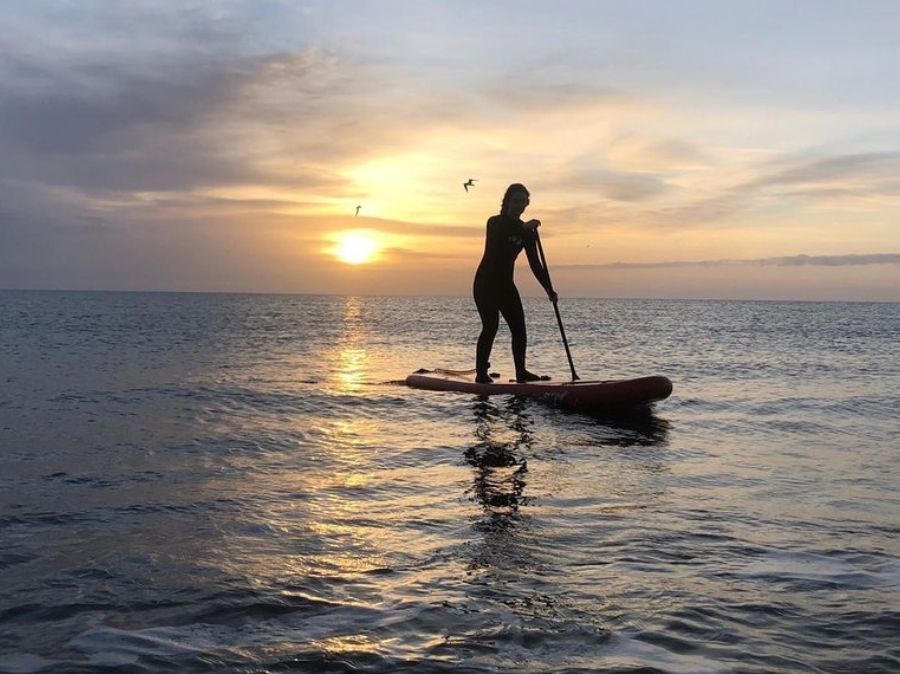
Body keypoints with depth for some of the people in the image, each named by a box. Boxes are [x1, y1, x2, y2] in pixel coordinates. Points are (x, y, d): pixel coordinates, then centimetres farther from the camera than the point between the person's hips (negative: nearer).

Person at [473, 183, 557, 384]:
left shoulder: (527, 232, 7)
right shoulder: (495, 222, -6)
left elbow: (535, 264, 4)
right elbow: (498, 235, -31)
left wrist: (549, 290, -5)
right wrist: (522, 227, -41)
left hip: (505, 284, 6)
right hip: (485, 283, -6)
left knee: (519, 327, -1)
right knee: (491, 326, -16)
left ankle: (521, 371, 8)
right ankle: (481, 373, -11)